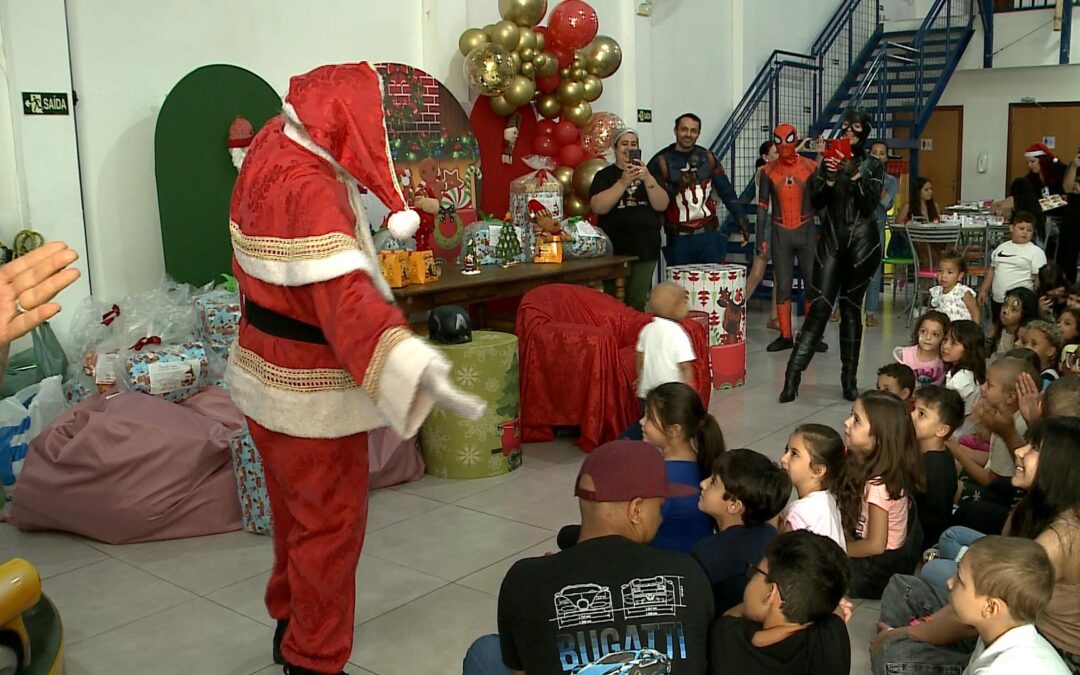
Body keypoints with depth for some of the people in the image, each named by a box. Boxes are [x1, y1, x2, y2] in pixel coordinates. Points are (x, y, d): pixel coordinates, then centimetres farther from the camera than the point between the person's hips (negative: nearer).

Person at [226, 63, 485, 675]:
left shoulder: (273, 149, 0)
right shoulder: (310, 189, -28)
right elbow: (344, 294, -42)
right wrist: (418, 370, -53)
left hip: (267, 369, 10)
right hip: (312, 390, -10)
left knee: (297, 509, 25)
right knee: (330, 523, 6)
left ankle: (291, 621, 45)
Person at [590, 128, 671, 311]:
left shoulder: (648, 173, 12)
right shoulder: (604, 175, 5)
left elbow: (661, 205, -1)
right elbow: (598, 207, -11)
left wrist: (647, 179, -16)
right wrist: (623, 182, -19)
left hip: (645, 248, 2)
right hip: (614, 248, -2)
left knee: (637, 303, 2)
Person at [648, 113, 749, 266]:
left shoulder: (707, 157, 8)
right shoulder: (662, 161, -3)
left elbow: (727, 192, 11)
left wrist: (741, 221, 8)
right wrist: (677, 186, -22)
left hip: (709, 235, 3)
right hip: (679, 238, -3)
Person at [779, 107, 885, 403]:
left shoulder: (873, 165, 5)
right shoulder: (829, 159, 9)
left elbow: (870, 205, -7)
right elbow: (816, 202, 2)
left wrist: (855, 175, -18)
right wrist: (828, 178, -15)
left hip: (861, 241, -1)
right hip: (830, 239, 1)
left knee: (851, 308, 4)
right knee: (820, 306, -8)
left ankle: (850, 379, 12)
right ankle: (793, 375, -11)